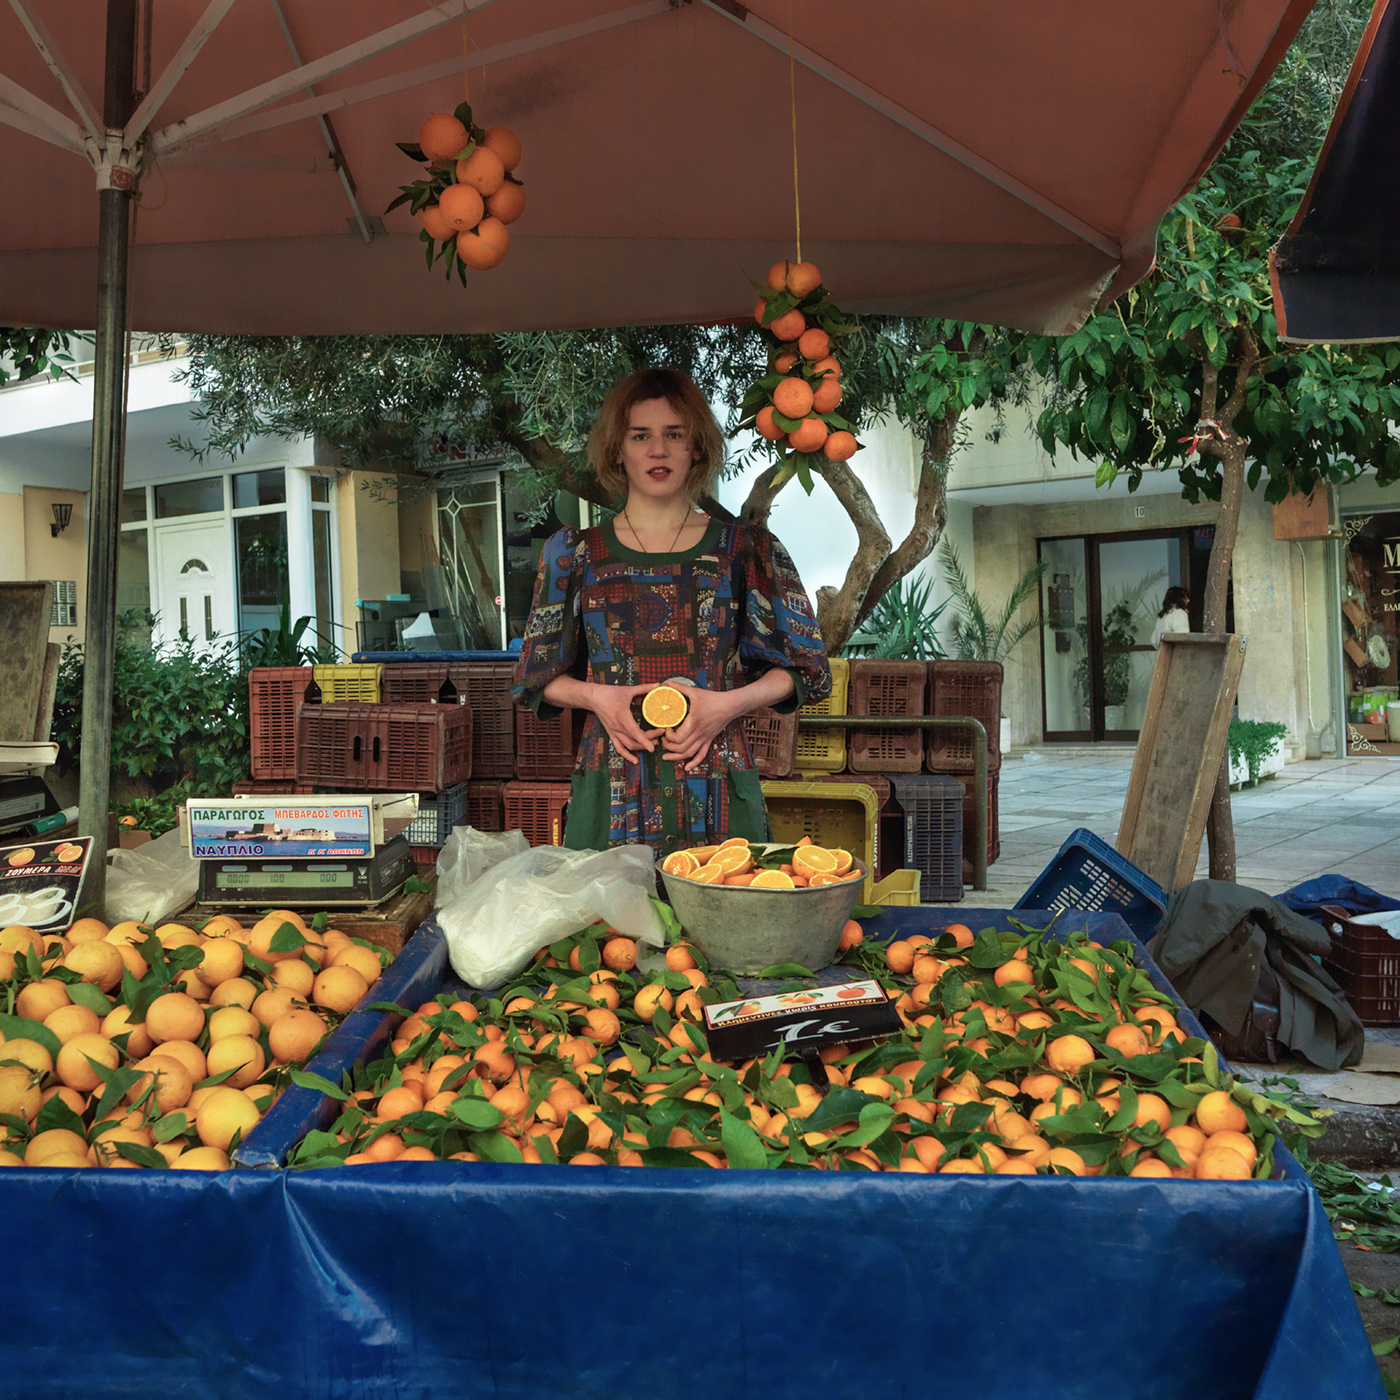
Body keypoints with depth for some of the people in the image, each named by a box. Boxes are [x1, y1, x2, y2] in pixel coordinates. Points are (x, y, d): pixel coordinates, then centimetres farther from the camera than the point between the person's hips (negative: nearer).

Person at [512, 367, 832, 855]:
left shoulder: (747, 551, 7)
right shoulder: (574, 553, 9)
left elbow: (804, 670, 8)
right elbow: (538, 677, 13)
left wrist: (728, 704, -8)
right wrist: (598, 696, -7)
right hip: (610, 789, 0)